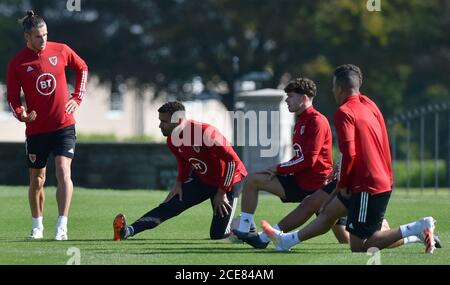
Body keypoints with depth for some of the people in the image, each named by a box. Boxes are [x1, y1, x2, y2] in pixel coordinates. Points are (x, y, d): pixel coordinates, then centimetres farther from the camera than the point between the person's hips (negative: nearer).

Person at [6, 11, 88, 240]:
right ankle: (37, 226, 27)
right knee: (37, 179, 10)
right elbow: (12, 98, 0)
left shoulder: (61, 51, -2)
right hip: (36, 129, 0)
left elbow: (82, 68, 16)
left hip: (64, 125, 0)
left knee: (63, 171, -16)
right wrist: (22, 115, -19)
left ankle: (62, 227, -20)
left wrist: (78, 97, 8)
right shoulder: (17, 64, -6)